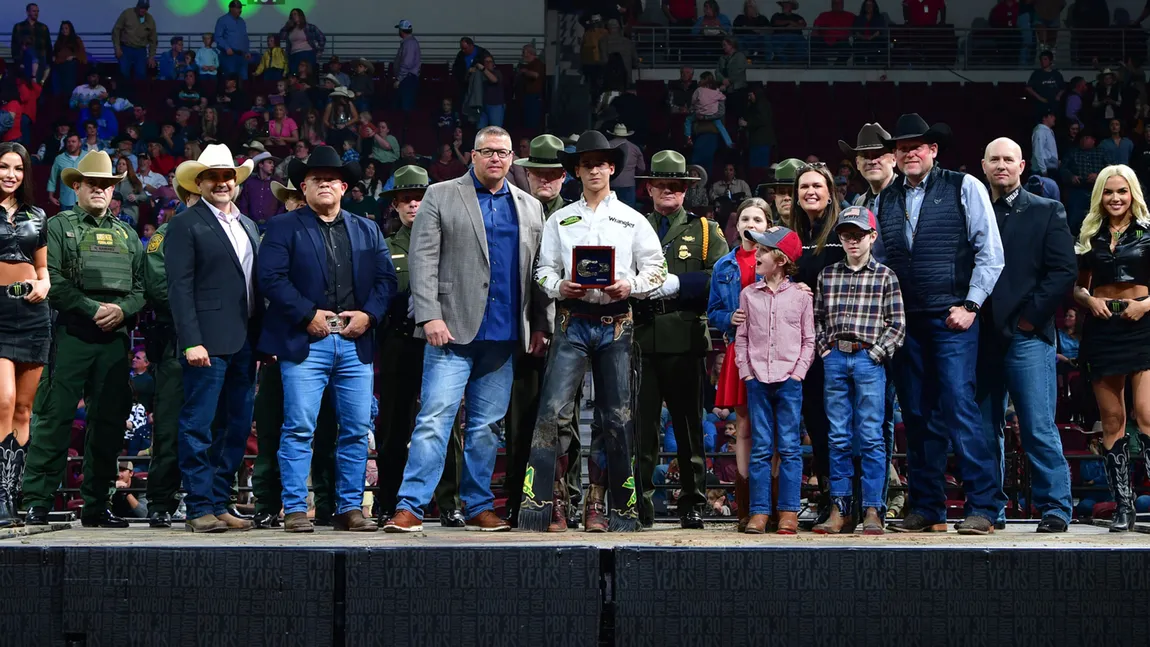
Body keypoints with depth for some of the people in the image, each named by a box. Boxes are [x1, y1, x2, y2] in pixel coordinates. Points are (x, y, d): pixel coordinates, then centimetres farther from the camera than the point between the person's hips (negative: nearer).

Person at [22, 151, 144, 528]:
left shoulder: (127, 235, 19)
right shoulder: (59, 226, 6)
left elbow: (141, 286, 13)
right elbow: (53, 281, -6)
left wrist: (123, 309, -8)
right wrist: (95, 309, -13)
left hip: (115, 338, 5)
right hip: (71, 336, -4)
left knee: (109, 422, 5)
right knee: (54, 417, -7)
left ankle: (96, 506, 11)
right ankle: (38, 504, -4)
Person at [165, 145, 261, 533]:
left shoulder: (248, 226, 19)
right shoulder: (186, 225, -2)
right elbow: (180, 287, -9)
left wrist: (263, 336, 11)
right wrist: (191, 341, -17)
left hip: (244, 341, 7)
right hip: (208, 341, -7)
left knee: (237, 426, 9)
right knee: (199, 425, -5)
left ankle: (219, 503, 16)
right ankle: (200, 508, -1)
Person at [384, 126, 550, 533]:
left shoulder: (529, 207, 16)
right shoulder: (440, 196, 5)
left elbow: (538, 271, 15)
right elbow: (422, 259, -2)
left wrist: (540, 325, 6)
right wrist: (430, 316, -12)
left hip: (503, 333, 4)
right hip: (453, 330, -4)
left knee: (487, 425, 8)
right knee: (435, 417, -10)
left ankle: (479, 507, 14)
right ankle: (410, 507, -10)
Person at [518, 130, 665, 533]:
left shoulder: (632, 220, 11)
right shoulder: (560, 220, 13)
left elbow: (657, 269, 8)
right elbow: (544, 269, 10)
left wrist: (631, 285, -10)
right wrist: (560, 286, -11)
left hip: (617, 322, 1)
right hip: (573, 321, -1)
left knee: (616, 417, 1)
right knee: (553, 411, -13)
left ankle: (600, 505, 11)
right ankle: (543, 504, -13)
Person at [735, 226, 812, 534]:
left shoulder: (800, 295, 3)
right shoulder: (748, 294, 9)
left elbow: (808, 340, 4)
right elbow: (741, 337, 10)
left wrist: (798, 372, -6)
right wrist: (745, 371, 0)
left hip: (788, 380, -2)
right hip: (757, 380, 2)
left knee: (789, 447, 0)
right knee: (760, 448, 2)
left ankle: (789, 512, 4)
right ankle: (759, 512, 4)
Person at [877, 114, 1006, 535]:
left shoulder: (964, 188, 1)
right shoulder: (886, 201, 14)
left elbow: (990, 252, -2)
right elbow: (880, 260, 18)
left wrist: (970, 305, -9)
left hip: (951, 318, -5)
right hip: (905, 322, 5)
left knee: (959, 407, -13)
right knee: (917, 417, 6)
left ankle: (983, 507, -8)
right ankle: (926, 510, 12)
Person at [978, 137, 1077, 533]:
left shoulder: (1046, 212, 6)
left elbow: (1064, 270, -2)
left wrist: (1031, 316, -8)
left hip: (1027, 335, -3)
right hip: (983, 336, 4)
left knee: (1038, 427, -7)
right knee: (984, 427, 6)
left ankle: (1055, 508, -2)